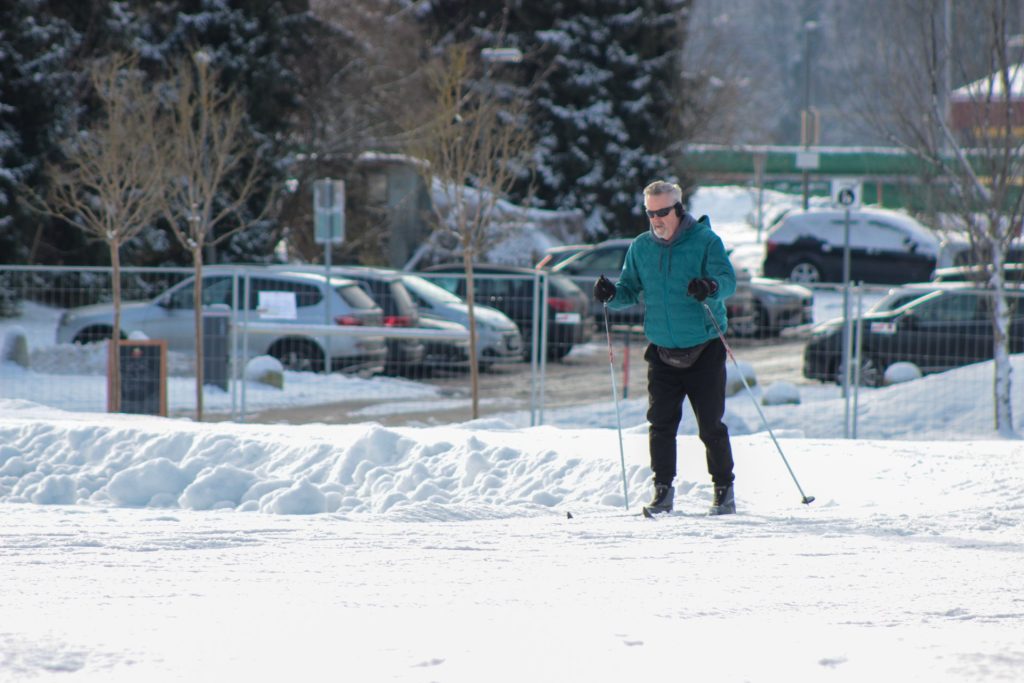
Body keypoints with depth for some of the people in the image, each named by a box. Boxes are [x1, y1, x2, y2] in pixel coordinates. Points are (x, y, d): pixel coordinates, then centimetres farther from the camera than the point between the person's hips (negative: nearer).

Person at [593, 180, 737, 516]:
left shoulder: (705, 241, -7)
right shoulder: (641, 247, 6)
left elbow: (728, 280, -17)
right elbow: (631, 290, 10)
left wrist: (710, 286, -39)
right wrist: (612, 294, -12)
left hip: (704, 349, -3)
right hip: (662, 350, 3)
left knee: (710, 425, -1)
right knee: (661, 423, -3)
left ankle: (724, 491, 12)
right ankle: (663, 491, 6)